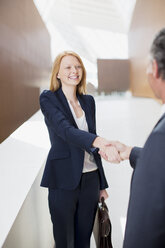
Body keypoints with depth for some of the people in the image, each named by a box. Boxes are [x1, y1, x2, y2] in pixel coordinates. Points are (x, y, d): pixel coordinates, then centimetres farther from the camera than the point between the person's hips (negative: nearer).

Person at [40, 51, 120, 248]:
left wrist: (101, 184, 15)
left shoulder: (88, 101, 9)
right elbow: (66, 130, -24)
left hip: (90, 179, 5)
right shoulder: (48, 98, -7)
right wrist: (99, 141, -43)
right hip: (64, 181, -5)